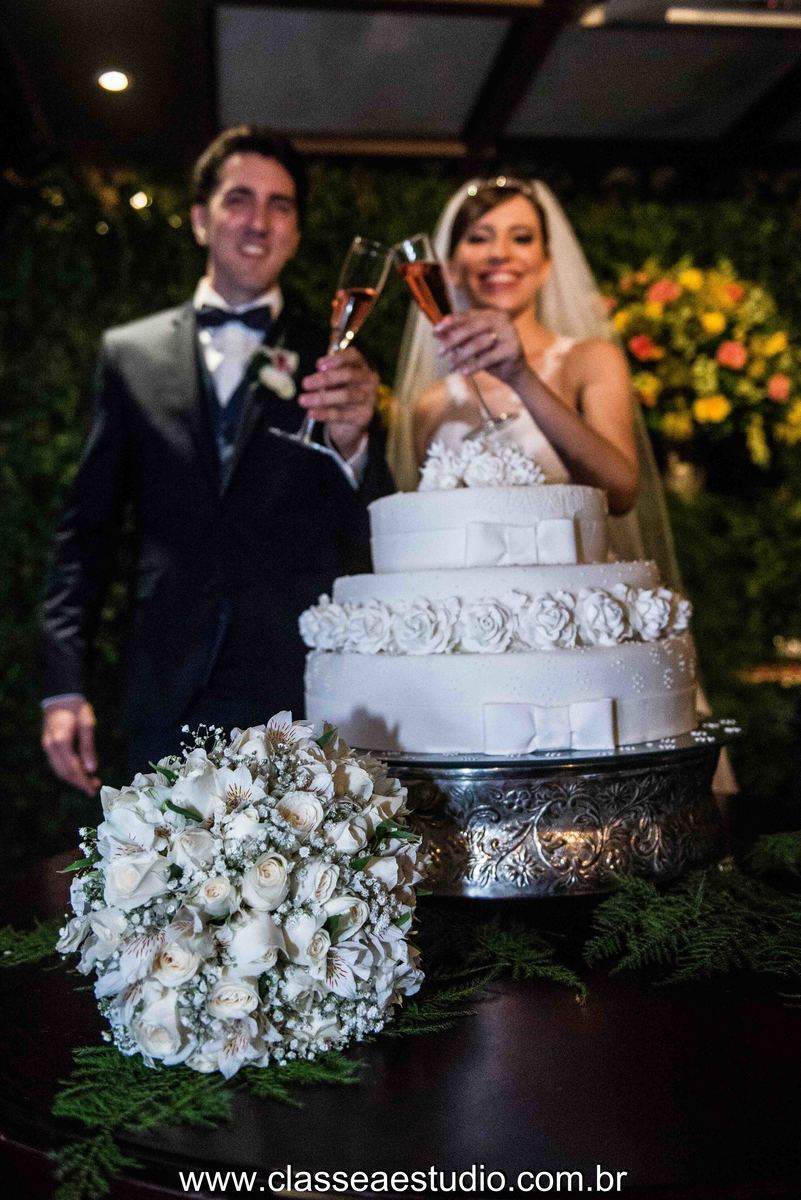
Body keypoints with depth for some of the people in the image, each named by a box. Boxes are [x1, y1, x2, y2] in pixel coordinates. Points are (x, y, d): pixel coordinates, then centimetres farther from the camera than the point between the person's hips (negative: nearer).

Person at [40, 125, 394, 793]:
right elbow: (87, 530, 10)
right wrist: (65, 687, 3)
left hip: (302, 696, -1)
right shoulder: (130, 353, 10)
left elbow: (371, 539, 1)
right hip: (169, 701, 1)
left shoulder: (335, 361, 5)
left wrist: (352, 441, -20)